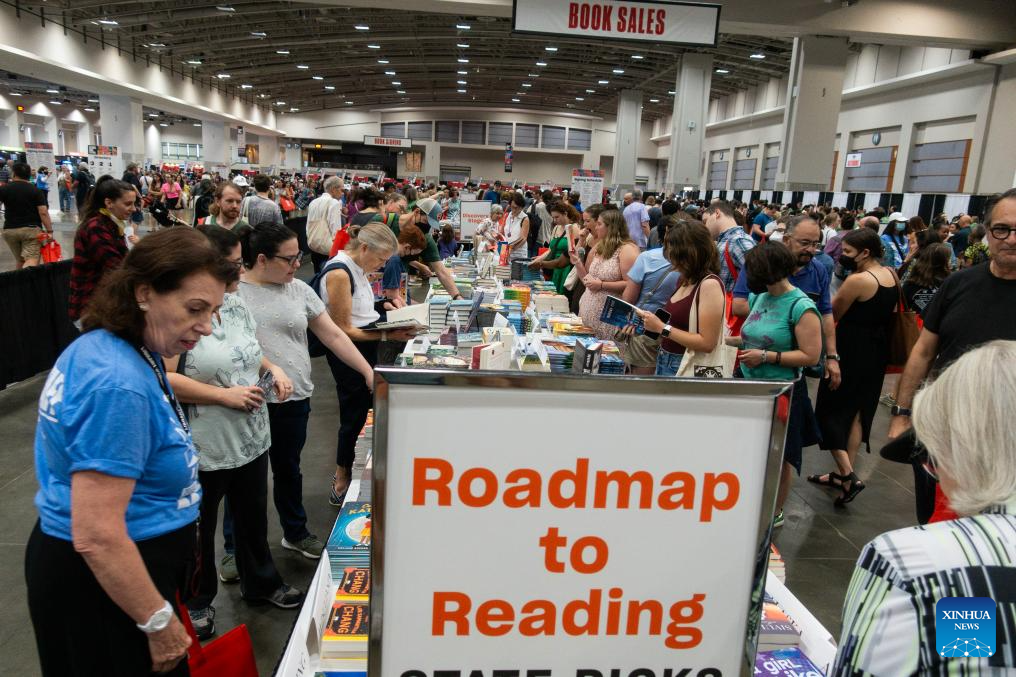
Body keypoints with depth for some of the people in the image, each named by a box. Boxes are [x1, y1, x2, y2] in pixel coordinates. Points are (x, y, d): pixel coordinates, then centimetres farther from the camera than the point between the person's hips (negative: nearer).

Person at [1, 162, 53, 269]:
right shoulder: (36, 191, -2)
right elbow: (43, 213, -9)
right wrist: (49, 231, -6)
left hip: (10, 230, 3)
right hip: (31, 229, -3)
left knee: (19, 260, 19)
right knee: (32, 259, -14)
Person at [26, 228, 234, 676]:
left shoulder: (109, 349, 1)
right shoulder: (117, 385, -29)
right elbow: (96, 537, -29)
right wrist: (160, 622, -19)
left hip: (120, 565, 9)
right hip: (105, 585, -9)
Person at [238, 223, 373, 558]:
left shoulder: (299, 290, 4)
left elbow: (334, 336, 5)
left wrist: (369, 372, -2)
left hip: (294, 399, 4)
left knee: (288, 469, 20)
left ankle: (295, 533, 38)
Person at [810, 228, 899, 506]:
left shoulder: (858, 280, -21)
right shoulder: (892, 276, 4)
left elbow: (833, 314, -12)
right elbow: (891, 312, 14)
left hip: (851, 350, -8)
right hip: (878, 350, 8)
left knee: (831, 410, 3)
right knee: (858, 410, 15)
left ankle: (849, 476, -4)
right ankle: (844, 473, 24)